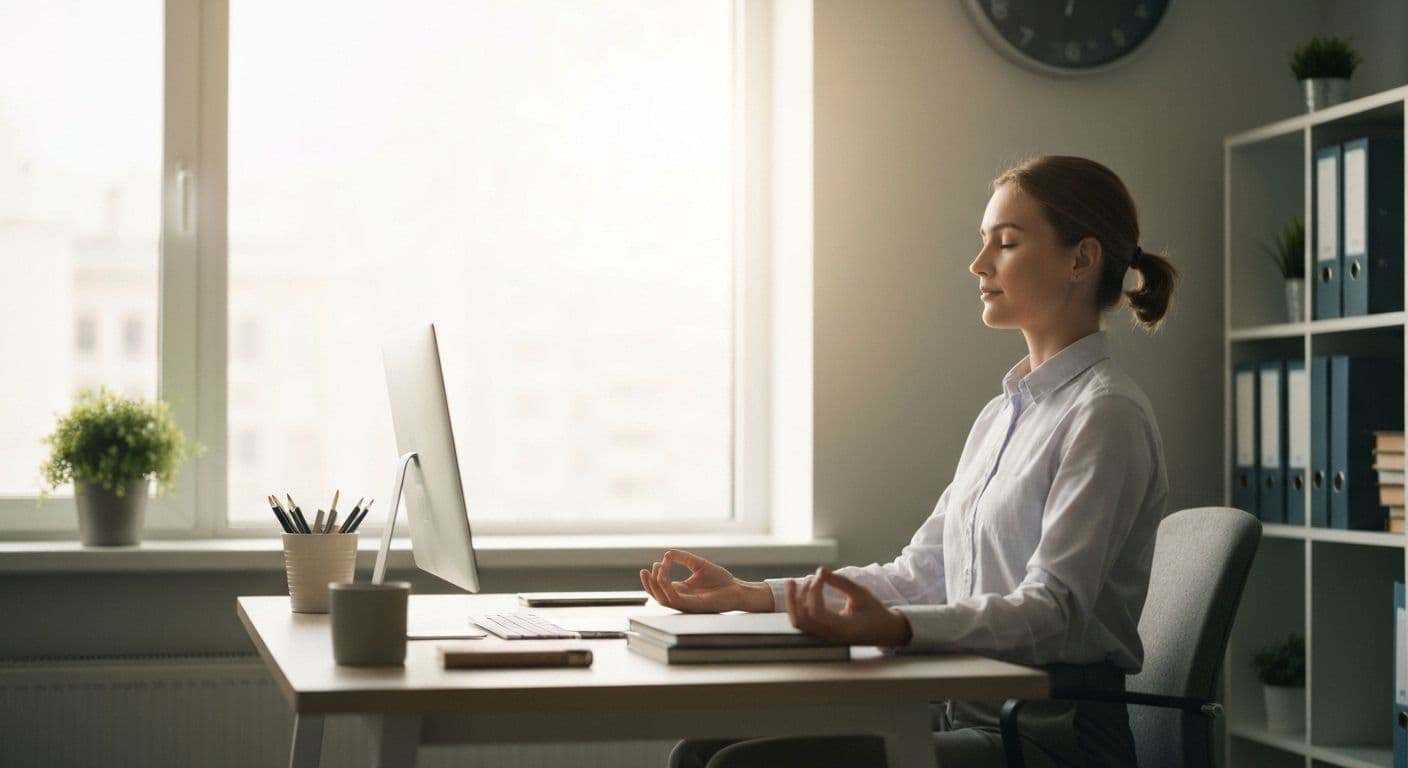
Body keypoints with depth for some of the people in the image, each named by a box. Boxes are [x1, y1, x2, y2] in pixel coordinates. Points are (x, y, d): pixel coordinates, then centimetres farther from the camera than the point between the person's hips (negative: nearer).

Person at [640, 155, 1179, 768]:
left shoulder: (1108, 413, -9)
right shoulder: (1000, 415, 19)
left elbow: (1054, 609, -19)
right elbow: (919, 574, 18)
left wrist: (895, 628, -37)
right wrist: (751, 595, 9)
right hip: (969, 712, 8)